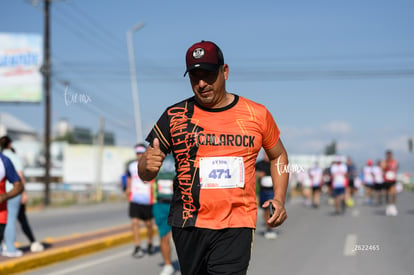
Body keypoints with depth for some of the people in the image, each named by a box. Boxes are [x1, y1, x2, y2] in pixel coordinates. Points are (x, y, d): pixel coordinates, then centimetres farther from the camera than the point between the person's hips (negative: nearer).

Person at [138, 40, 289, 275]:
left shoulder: (257, 114, 2)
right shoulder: (175, 115, 2)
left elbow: (278, 155, 19)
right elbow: (145, 173, 4)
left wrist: (279, 199, 5)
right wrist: (147, 166, -20)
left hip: (236, 227, -1)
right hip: (188, 225, 2)